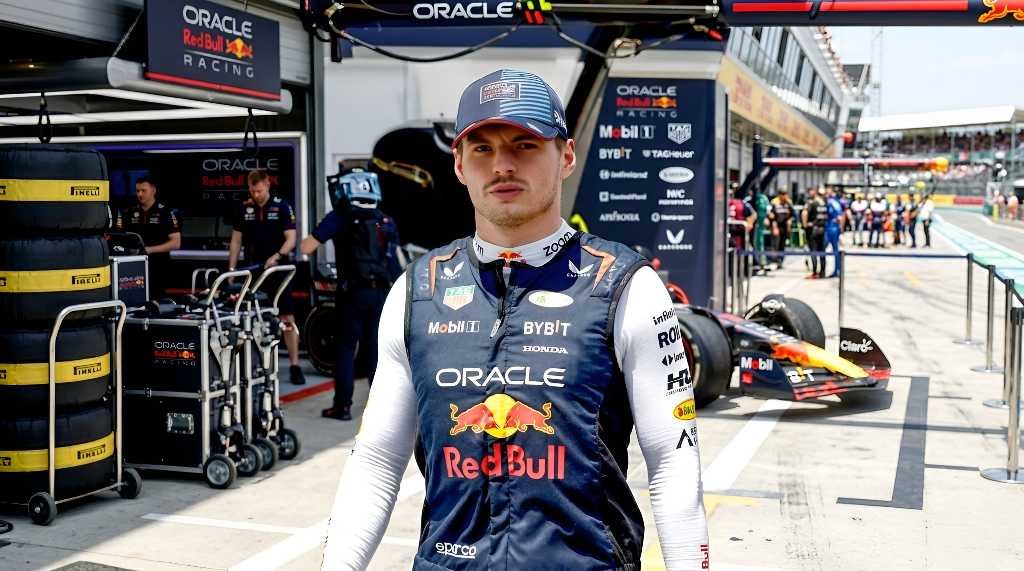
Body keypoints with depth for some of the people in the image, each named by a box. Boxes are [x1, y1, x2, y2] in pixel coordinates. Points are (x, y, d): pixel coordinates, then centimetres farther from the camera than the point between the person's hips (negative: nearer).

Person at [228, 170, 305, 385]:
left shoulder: (282, 207, -1)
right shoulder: (244, 208, 7)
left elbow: (291, 239, -6)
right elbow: (236, 240, 10)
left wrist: (277, 256, -23)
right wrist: (231, 269, 2)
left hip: (277, 270, -3)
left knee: (287, 319, -6)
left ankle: (294, 365, -4)